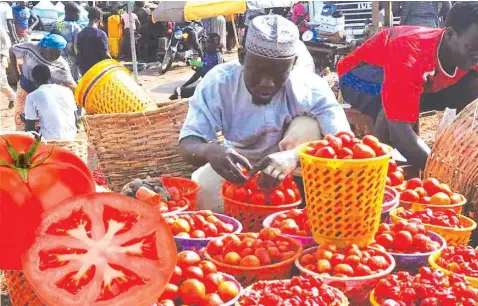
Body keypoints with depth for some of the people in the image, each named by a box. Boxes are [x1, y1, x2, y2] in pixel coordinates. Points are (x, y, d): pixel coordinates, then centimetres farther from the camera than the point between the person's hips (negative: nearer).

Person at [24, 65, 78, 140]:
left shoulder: (32, 96, -4)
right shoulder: (67, 90, 6)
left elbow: (29, 128, -2)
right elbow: (76, 119, 11)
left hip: (49, 139, -4)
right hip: (71, 137, 5)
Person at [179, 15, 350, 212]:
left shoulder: (309, 87, -24)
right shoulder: (218, 82, -22)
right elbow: (187, 146, -25)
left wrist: (294, 155, -54)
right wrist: (210, 151, -50)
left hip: (294, 176, 0)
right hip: (239, 172, 0)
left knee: (309, 125, -28)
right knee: (203, 186, -32)